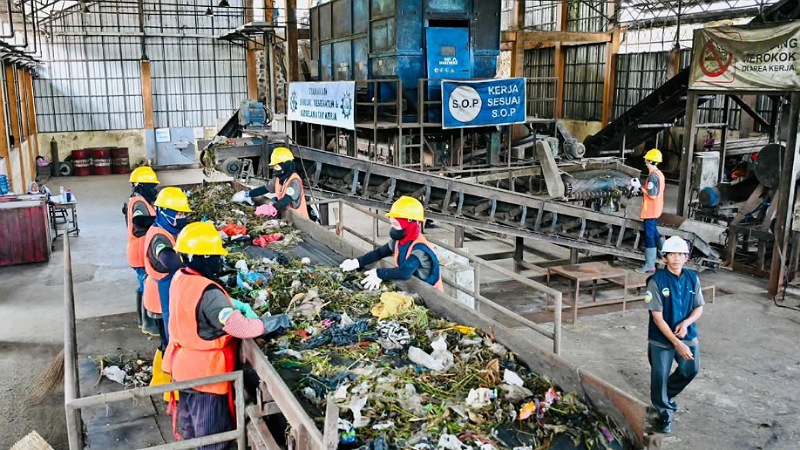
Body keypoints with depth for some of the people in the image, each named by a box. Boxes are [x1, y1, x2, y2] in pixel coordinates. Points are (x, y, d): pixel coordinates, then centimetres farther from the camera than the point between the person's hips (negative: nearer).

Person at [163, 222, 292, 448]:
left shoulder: (180, 278, -3)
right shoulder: (208, 292, -31)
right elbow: (240, 327, -35)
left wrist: (238, 305, -4)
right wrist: (274, 322, -24)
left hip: (184, 365, 9)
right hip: (206, 372, -9)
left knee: (191, 420, 29)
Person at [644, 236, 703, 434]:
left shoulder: (693, 279, -4)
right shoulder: (656, 281, -18)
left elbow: (699, 308, 5)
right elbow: (657, 317, -18)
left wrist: (686, 323, -17)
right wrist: (677, 343, -21)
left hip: (688, 335, 4)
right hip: (662, 339, -4)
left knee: (691, 369, 17)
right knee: (660, 377, 7)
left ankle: (668, 394, 45)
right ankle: (664, 412, 32)